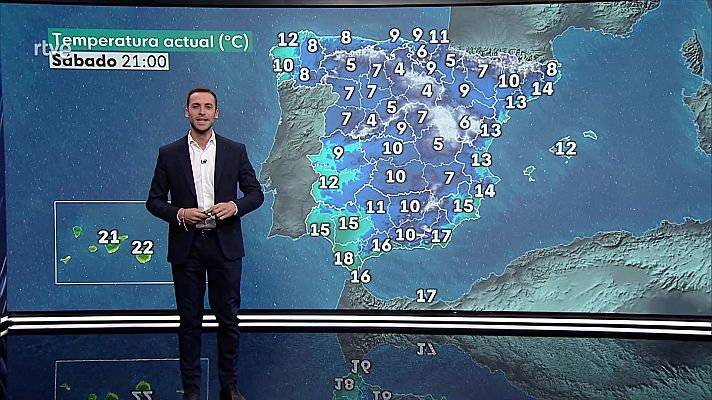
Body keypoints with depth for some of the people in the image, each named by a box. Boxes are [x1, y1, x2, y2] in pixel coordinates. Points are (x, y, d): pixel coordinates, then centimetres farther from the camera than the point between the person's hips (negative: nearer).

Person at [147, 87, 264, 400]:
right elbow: (154, 200, 4)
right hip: (186, 248, 0)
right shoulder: (169, 154, 3)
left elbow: (256, 193, 6)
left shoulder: (235, 151, 3)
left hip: (225, 246, 0)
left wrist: (235, 206, -14)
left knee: (228, 318, 7)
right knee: (190, 322, 8)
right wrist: (180, 214, -14)